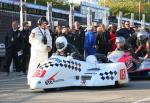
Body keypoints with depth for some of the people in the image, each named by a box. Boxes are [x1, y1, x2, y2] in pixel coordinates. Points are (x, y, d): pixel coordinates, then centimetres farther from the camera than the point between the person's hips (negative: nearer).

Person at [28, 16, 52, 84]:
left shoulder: (47, 31, 11)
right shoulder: (35, 30, -7)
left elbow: (49, 40, 17)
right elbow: (31, 41, -8)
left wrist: (49, 46, -1)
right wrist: (32, 37, -30)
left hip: (45, 51, 6)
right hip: (36, 51, -6)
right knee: (33, 66, -8)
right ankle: (30, 81, -4)